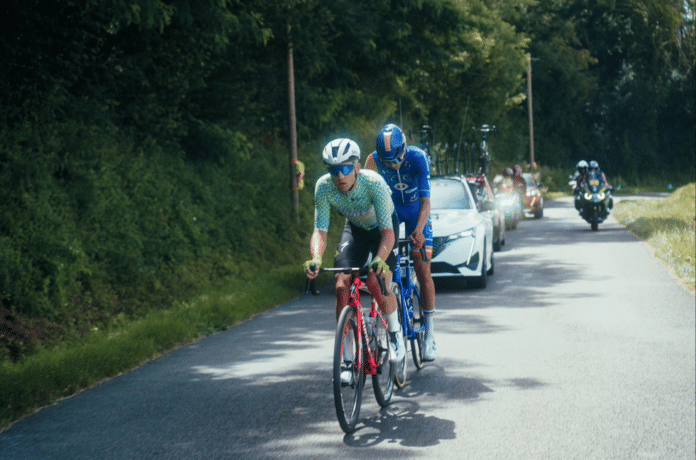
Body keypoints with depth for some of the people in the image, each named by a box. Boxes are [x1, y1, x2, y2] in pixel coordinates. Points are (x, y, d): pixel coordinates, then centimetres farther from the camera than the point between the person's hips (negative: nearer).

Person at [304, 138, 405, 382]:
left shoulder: (374, 183, -37)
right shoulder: (323, 187, -27)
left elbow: (387, 231, -38)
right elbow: (320, 230, -25)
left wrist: (379, 260, -55)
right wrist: (316, 259, -45)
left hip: (382, 228, -3)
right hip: (355, 228, 3)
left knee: (377, 282, -26)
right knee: (342, 286, -14)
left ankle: (396, 333, 3)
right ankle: (347, 357, -5)